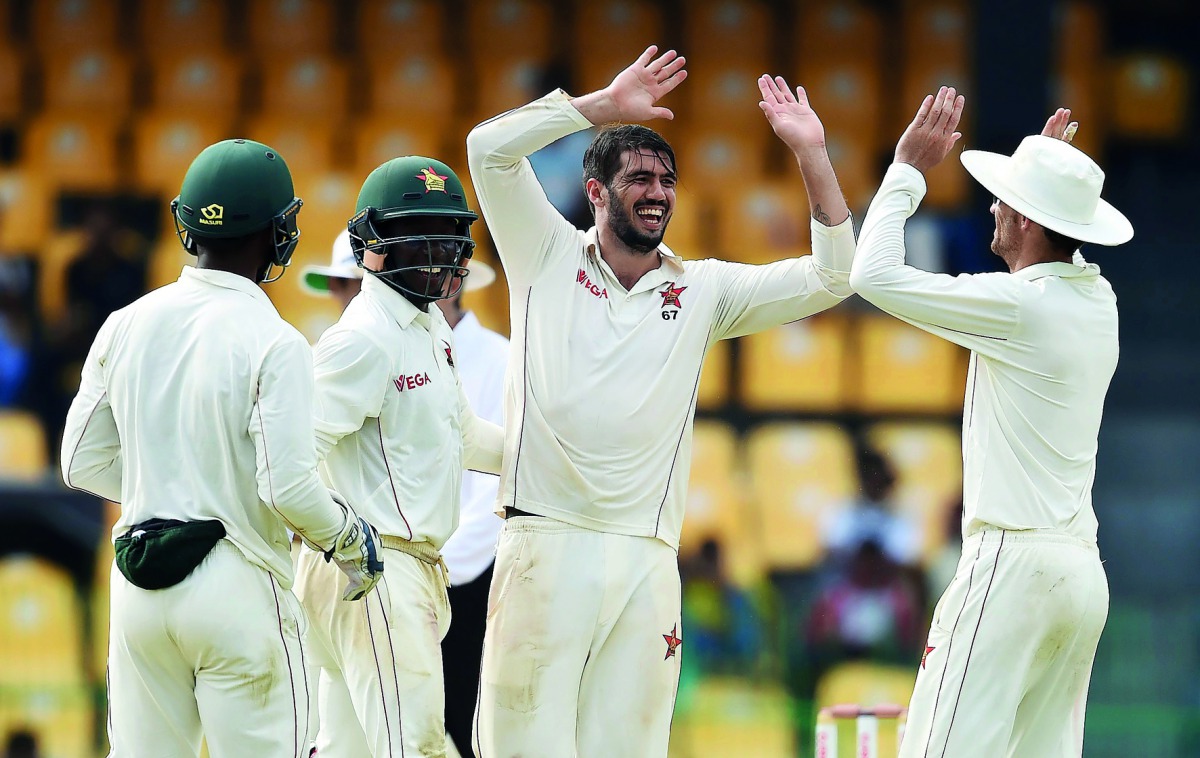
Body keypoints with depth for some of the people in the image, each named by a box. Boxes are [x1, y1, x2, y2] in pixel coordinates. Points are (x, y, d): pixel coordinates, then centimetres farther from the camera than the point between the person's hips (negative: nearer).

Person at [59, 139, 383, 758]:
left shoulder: (126, 325, 4)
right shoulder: (272, 343, -12)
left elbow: (84, 463, 9)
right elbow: (288, 487, -17)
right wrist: (349, 540, 1)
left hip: (138, 591, 5)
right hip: (237, 590, -5)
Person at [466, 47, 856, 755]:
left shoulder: (703, 291, 15)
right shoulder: (550, 257, 9)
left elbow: (832, 278, 9)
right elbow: (489, 147, -3)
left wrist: (812, 155, 1)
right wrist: (605, 106, -4)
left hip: (645, 561, 2)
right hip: (545, 541, -2)